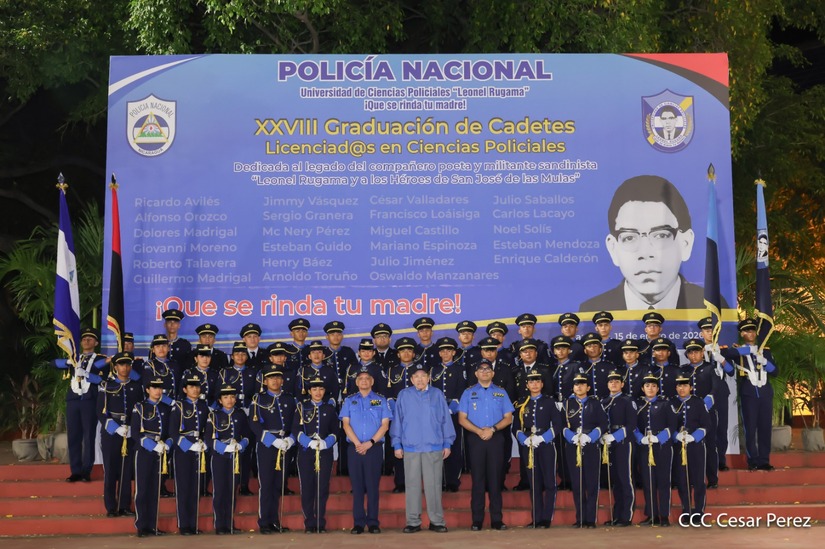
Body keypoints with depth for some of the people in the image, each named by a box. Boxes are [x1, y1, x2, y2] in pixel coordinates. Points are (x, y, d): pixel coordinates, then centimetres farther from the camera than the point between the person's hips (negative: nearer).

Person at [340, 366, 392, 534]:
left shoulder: (381, 401, 8)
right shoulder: (349, 401, 11)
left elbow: (385, 425, 1)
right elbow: (345, 424, 3)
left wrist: (370, 443, -11)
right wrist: (358, 444, -10)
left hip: (374, 448, -1)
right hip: (354, 449, 1)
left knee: (373, 486, -1)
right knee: (357, 486, 2)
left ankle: (373, 522, 3)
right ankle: (358, 523, 5)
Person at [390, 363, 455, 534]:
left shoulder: (437, 394, 5)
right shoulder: (404, 395, 6)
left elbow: (445, 419, 7)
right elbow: (397, 420, 7)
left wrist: (447, 443, 5)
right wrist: (397, 445, 4)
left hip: (434, 447, -1)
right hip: (411, 447, 1)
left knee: (433, 485, 0)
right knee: (412, 485, 4)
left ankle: (437, 521, 8)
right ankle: (413, 522, 10)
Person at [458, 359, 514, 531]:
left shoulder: (501, 393, 11)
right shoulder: (469, 393, 8)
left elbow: (508, 418, 6)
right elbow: (462, 419, 3)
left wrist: (492, 429, -10)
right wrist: (479, 431, -12)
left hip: (495, 438, 1)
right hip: (475, 439, -1)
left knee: (495, 478, 0)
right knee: (478, 479, -1)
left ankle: (497, 519, 3)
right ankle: (477, 520, 2)